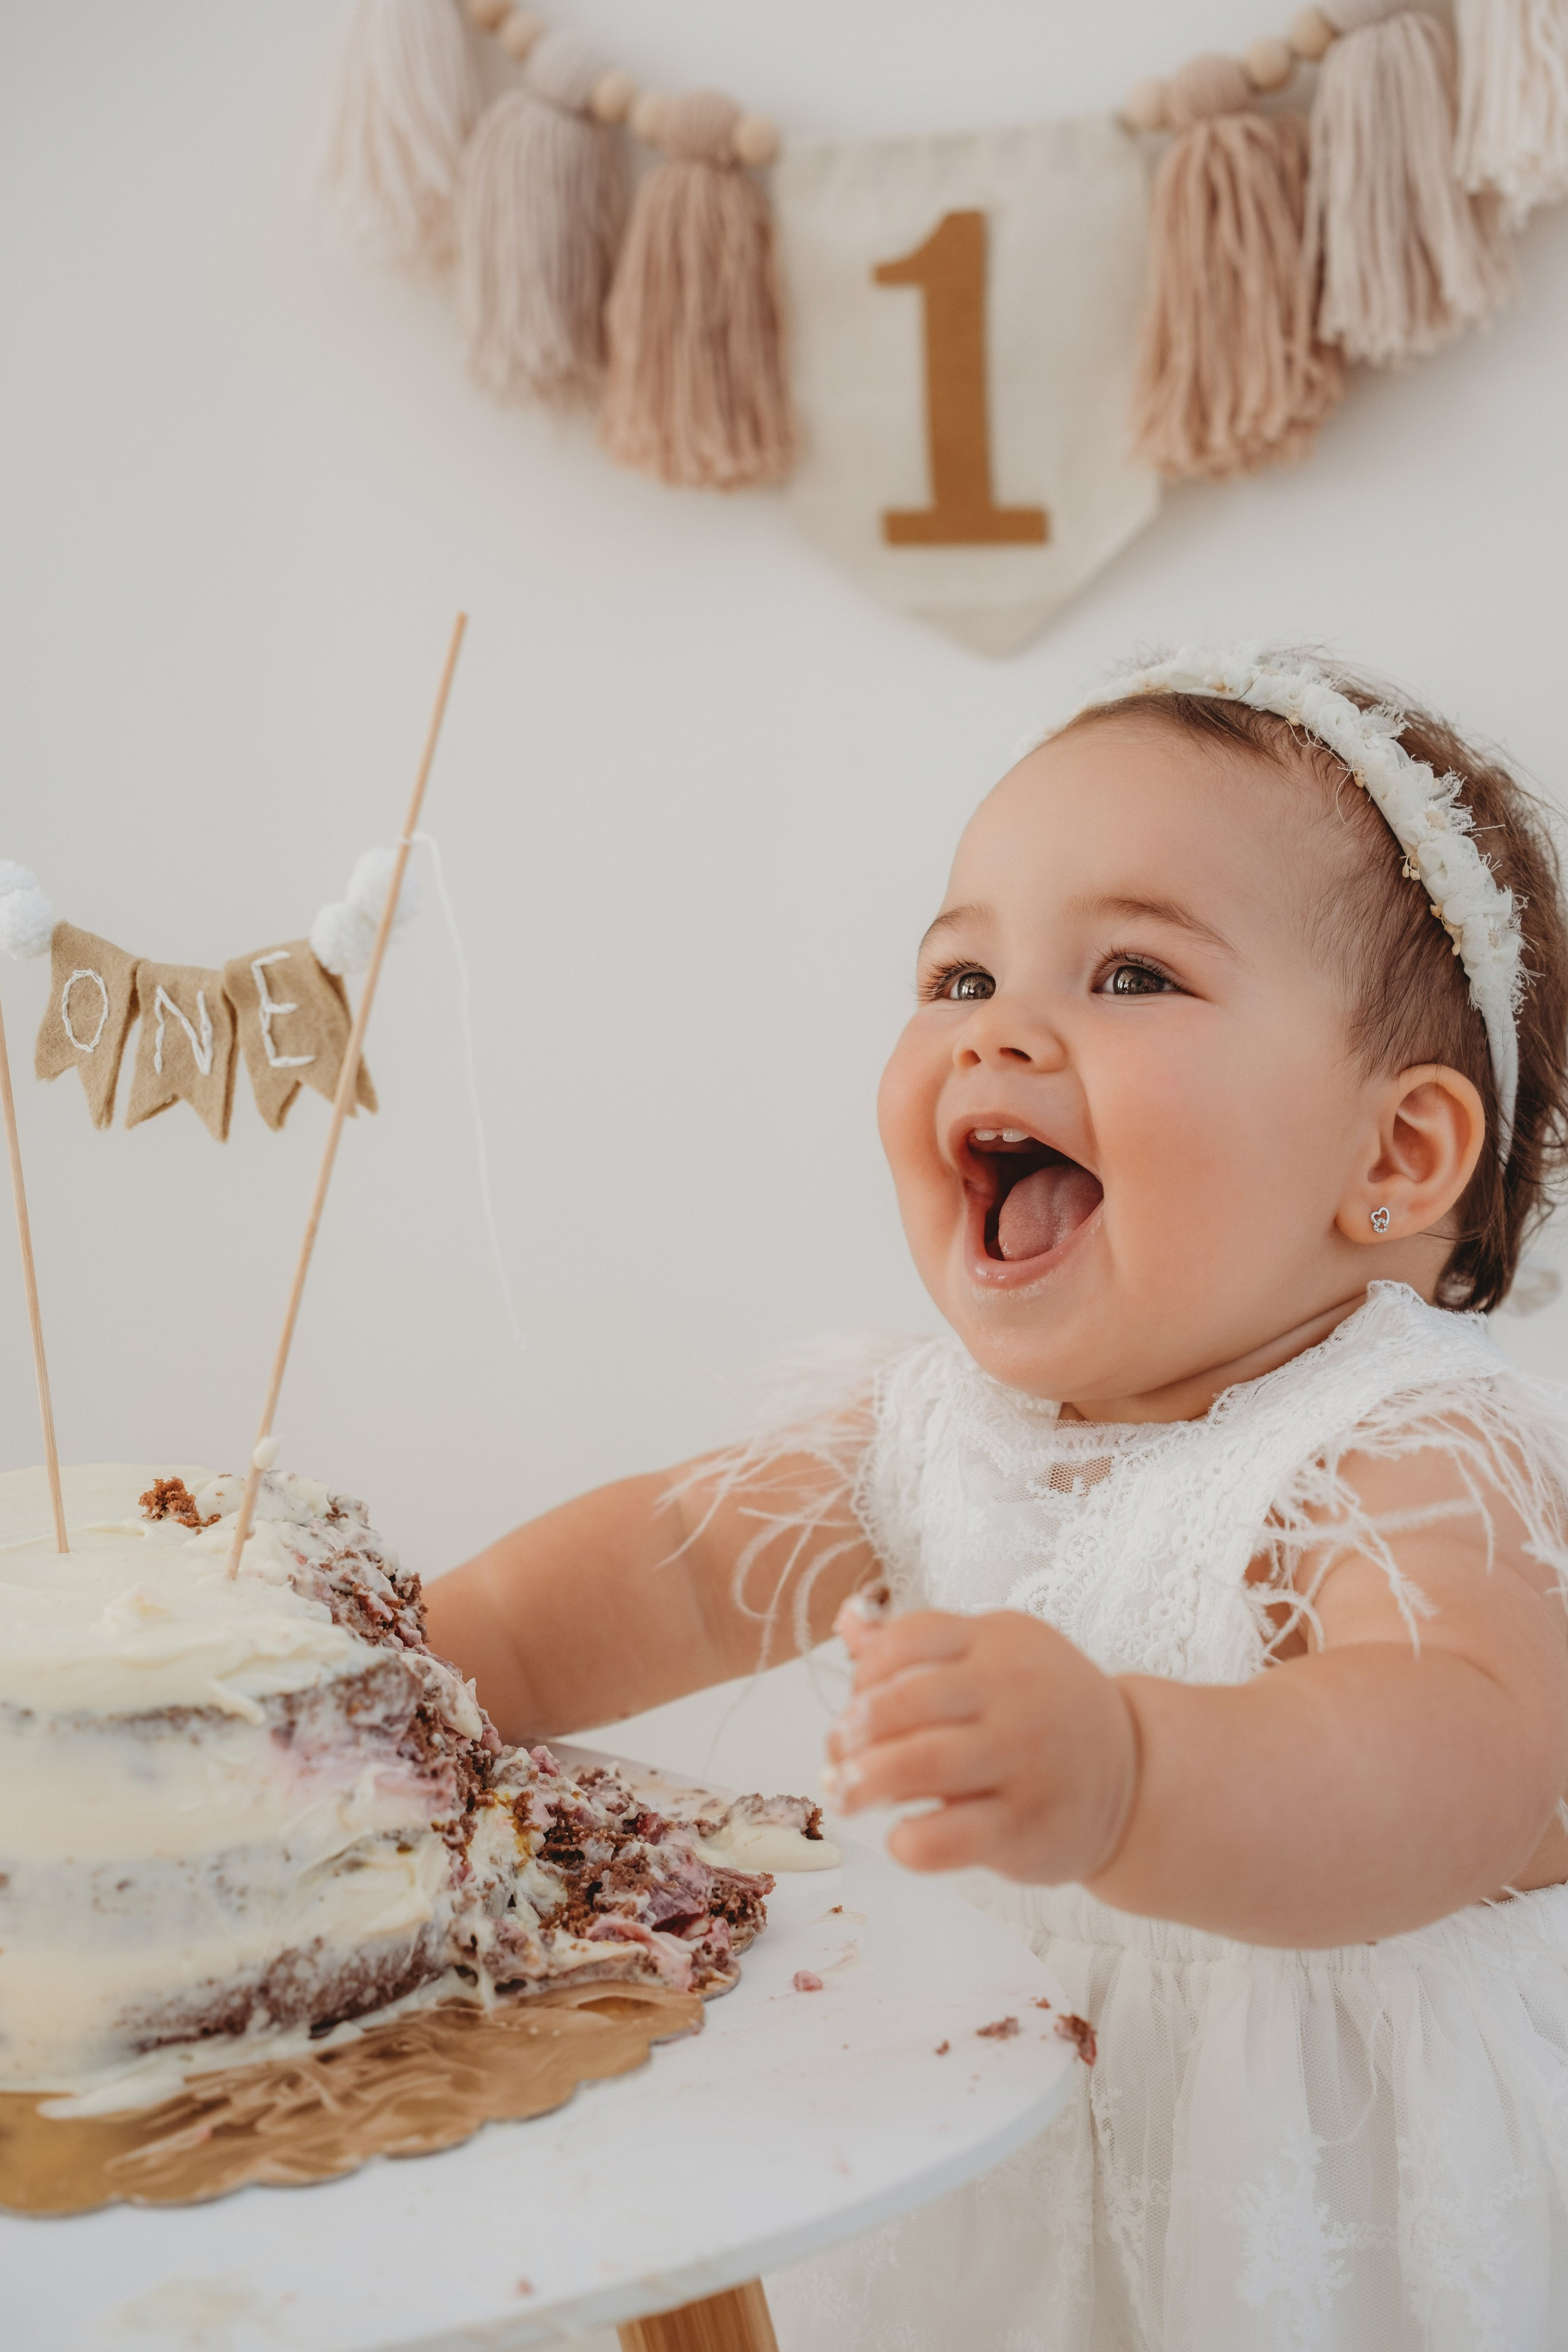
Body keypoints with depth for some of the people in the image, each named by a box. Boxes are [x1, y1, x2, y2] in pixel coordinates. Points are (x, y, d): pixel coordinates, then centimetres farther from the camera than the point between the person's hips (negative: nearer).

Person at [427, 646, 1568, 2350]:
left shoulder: (1424, 1452, -24)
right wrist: (429, 1661, -7)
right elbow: (682, 1560, 9)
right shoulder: (931, 1419, -1)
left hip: (1323, 2212, -5)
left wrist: (1120, 1772, -59)